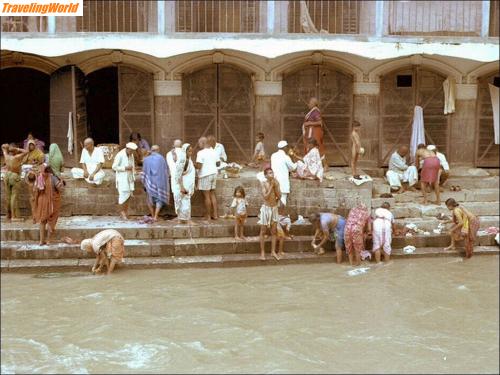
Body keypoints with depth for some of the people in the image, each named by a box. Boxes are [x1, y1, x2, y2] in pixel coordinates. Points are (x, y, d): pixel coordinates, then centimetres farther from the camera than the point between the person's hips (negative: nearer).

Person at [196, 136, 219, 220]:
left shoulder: (201, 153, -15)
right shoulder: (213, 152, 8)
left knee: (206, 196, 0)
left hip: (205, 175, -7)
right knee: (212, 194, 14)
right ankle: (215, 215, 15)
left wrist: (194, 166, 0)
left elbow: (199, 166, -20)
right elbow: (217, 163, 14)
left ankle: (208, 216, 5)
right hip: (214, 173, 7)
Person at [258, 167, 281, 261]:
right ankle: (262, 252, 10)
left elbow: (279, 196, -4)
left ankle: (273, 251, 17)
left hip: (275, 208, 4)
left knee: (274, 231, 8)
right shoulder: (263, 184, -12)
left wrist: (275, 186, -12)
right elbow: (265, 197, -20)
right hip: (266, 208, -4)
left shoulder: (276, 183, 0)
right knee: (263, 231, 3)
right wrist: (271, 186, -19)